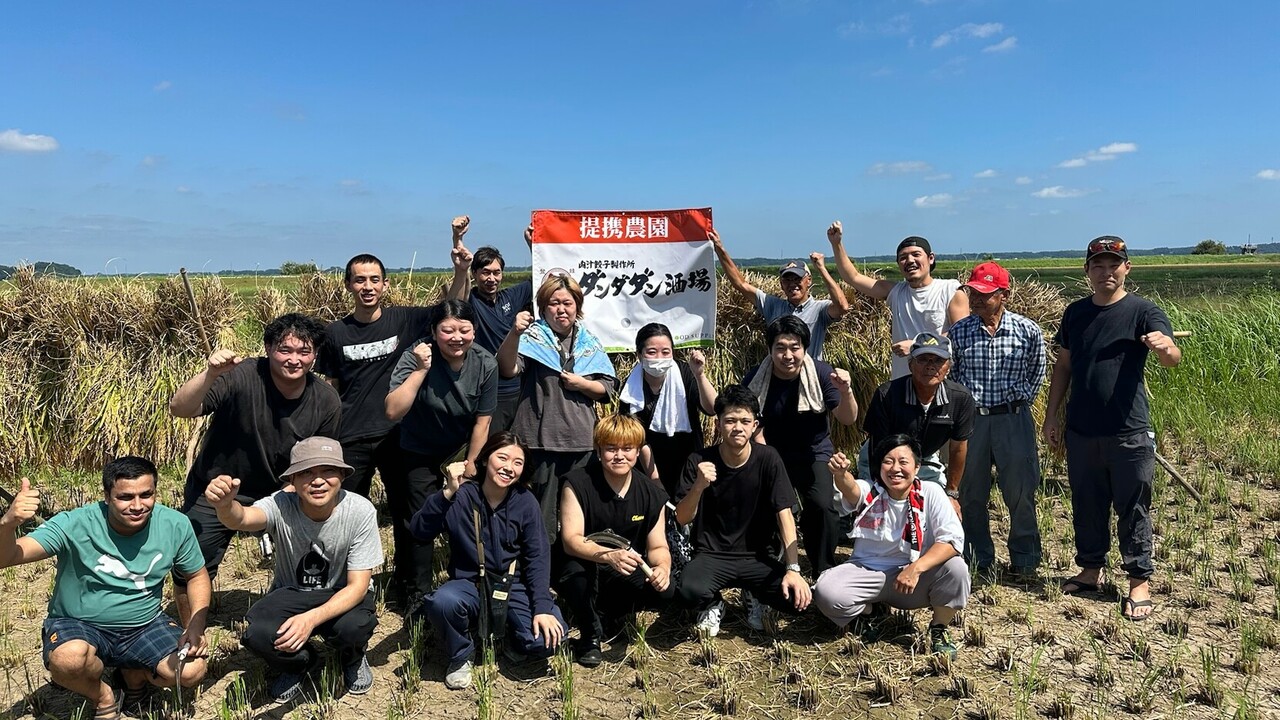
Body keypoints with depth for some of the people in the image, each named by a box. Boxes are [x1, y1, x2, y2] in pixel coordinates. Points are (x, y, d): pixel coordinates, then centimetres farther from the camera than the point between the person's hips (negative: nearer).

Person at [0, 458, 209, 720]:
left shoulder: (175, 525, -13)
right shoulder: (75, 525, -21)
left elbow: (197, 575, 2)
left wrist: (196, 626, -14)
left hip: (144, 625, 2)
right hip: (78, 625, -2)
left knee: (192, 671, -21)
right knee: (68, 658, -36)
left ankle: (133, 675, 16)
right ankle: (103, 697, 1)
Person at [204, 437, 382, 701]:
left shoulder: (361, 511, -24)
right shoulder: (281, 506, -23)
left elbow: (357, 585, -21)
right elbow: (242, 519, -46)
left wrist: (311, 618, -36)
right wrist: (225, 506, -71)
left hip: (343, 594, -1)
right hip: (290, 593, 1)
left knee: (353, 627, -34)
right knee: (258, 635, -29)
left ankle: (353, 659, 7)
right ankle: (299, 662, 8)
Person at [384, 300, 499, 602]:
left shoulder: (485, 365, -18)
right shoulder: (416, 356, -26)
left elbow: (482, 421, -8)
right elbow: (393, 411, -35)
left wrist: (470, 464, -2)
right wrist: (421, 370, -40)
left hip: (459, 452, 3)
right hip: (418, 454, -3)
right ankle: (418, 593, 13)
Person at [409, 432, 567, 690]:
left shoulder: (525, 502, -5)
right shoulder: (462, 497, -9)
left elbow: (537, 558, -6)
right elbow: (420, 532, -21)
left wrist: (542, 607, -17)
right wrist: (448, 492, -33)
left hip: (513, 586, 1)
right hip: (470, 585, -1)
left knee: (549, 637, -24)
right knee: (442, 601, -35)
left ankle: (508, 636, 13)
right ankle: (461, 656, -2)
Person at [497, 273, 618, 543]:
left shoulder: (589, 343, 10)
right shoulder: (533, 336, -1)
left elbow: (607, 388, 9)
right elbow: (508, 369, -19)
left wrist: (582, 384, -9)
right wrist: (514, 333, -35)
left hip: (581, 441, 4)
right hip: (541, 439, -4)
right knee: (543, 512, -1)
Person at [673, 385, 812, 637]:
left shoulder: (768, 459, -8)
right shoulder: (699, 461, -8)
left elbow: (784, 515, -10)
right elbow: (682, 519, -9)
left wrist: (793, 568, -21)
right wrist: (698, 486, -29)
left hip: (758, 556, 1)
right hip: (711, 555, -1)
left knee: (796, 598, -25)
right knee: (688, 592, -33)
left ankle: (755, 597, 12)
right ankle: (714, 605, 7)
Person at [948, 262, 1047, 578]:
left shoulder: (1028, 331, -5)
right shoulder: (959, 331, -1)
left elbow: (1036, 373, 10)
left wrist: (1020, 403, 9)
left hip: (1013, 418, -1)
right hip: (971, 419, 2)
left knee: (1020, 493, 5)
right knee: (971, 494, 9)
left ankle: (1024, 561, 22)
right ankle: (977, 560, 23)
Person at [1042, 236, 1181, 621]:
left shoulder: (1143, 311, -7)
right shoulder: (1076, 312, 7)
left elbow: (1173, 358, -23)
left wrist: (1164, 346, -46)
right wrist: (1051, 415, 10)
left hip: (1128, 433, -4)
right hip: (1081, 431, 4)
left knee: (1133, 509, 5)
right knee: (1087, 506, 14)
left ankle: (1139, 582, 18)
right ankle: (1091, 569, 30)